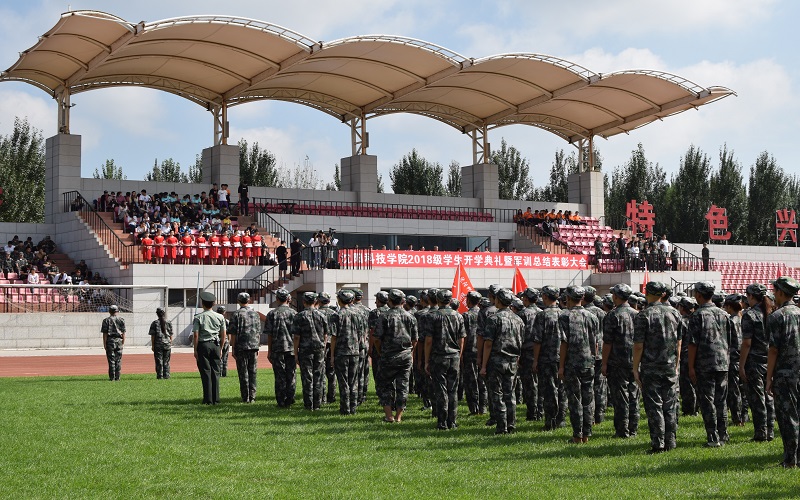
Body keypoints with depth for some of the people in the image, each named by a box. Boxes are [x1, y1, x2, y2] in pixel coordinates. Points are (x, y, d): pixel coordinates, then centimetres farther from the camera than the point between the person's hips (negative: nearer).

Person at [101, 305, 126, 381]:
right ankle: (117, 377, 3)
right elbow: (123, 332, 3)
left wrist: (105, 344, -1)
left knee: (111, 360, -1)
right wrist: (123, 342, 7)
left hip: (110, 340, -2)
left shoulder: (106, 320, 1)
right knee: (118, 360, 5)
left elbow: (105, 333, -3)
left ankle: (112, 377, -4)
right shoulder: (121, 319, 6)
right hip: (119, 340, 2)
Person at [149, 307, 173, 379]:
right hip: (167, 344, 2)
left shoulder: (154, 323, -1)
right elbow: (171, 335, 4)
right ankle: (166, 376, 7)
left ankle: (160, 376, -1)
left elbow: (152, 335, -2)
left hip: (158, 344, -2)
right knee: (166, 362, 8)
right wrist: (170, 344, 11)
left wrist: (153, 345, 2)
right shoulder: (169, 323, 4)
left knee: (159, 362, 1)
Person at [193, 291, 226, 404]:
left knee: (206, 373, 0)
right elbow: (224, 334, 7)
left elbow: (195, 335, -8)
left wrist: (195, 350, -3)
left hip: (203, 345, -3)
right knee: (215, 373, 7)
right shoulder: (220, 317, 5)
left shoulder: (198, 317, -5)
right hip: (215, 345, 3)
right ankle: (216, 399, 6)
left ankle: (208, 399, -2)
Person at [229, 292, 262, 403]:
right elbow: (259, 333, 12)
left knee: (243, 373, 1)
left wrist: (233, 349, -2)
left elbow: (233, 334, -7)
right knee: (253, 373, 7)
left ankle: (245, 397, 1)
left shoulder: (236, 314, -5)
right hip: (254, 346, 3)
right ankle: (252, 397, 6)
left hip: (241, 347, -3)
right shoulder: (255, 314, 9)